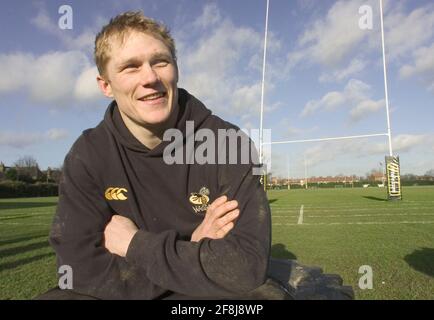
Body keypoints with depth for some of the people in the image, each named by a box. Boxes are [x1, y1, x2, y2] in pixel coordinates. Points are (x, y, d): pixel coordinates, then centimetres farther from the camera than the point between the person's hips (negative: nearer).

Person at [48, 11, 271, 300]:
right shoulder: (87, 156, -11)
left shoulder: (226, 142, -18)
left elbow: (247, 264, -25)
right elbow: (81, 270, -18)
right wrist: (192, 251, -22)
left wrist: (134, 244, -20)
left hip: (224, 294, -1)